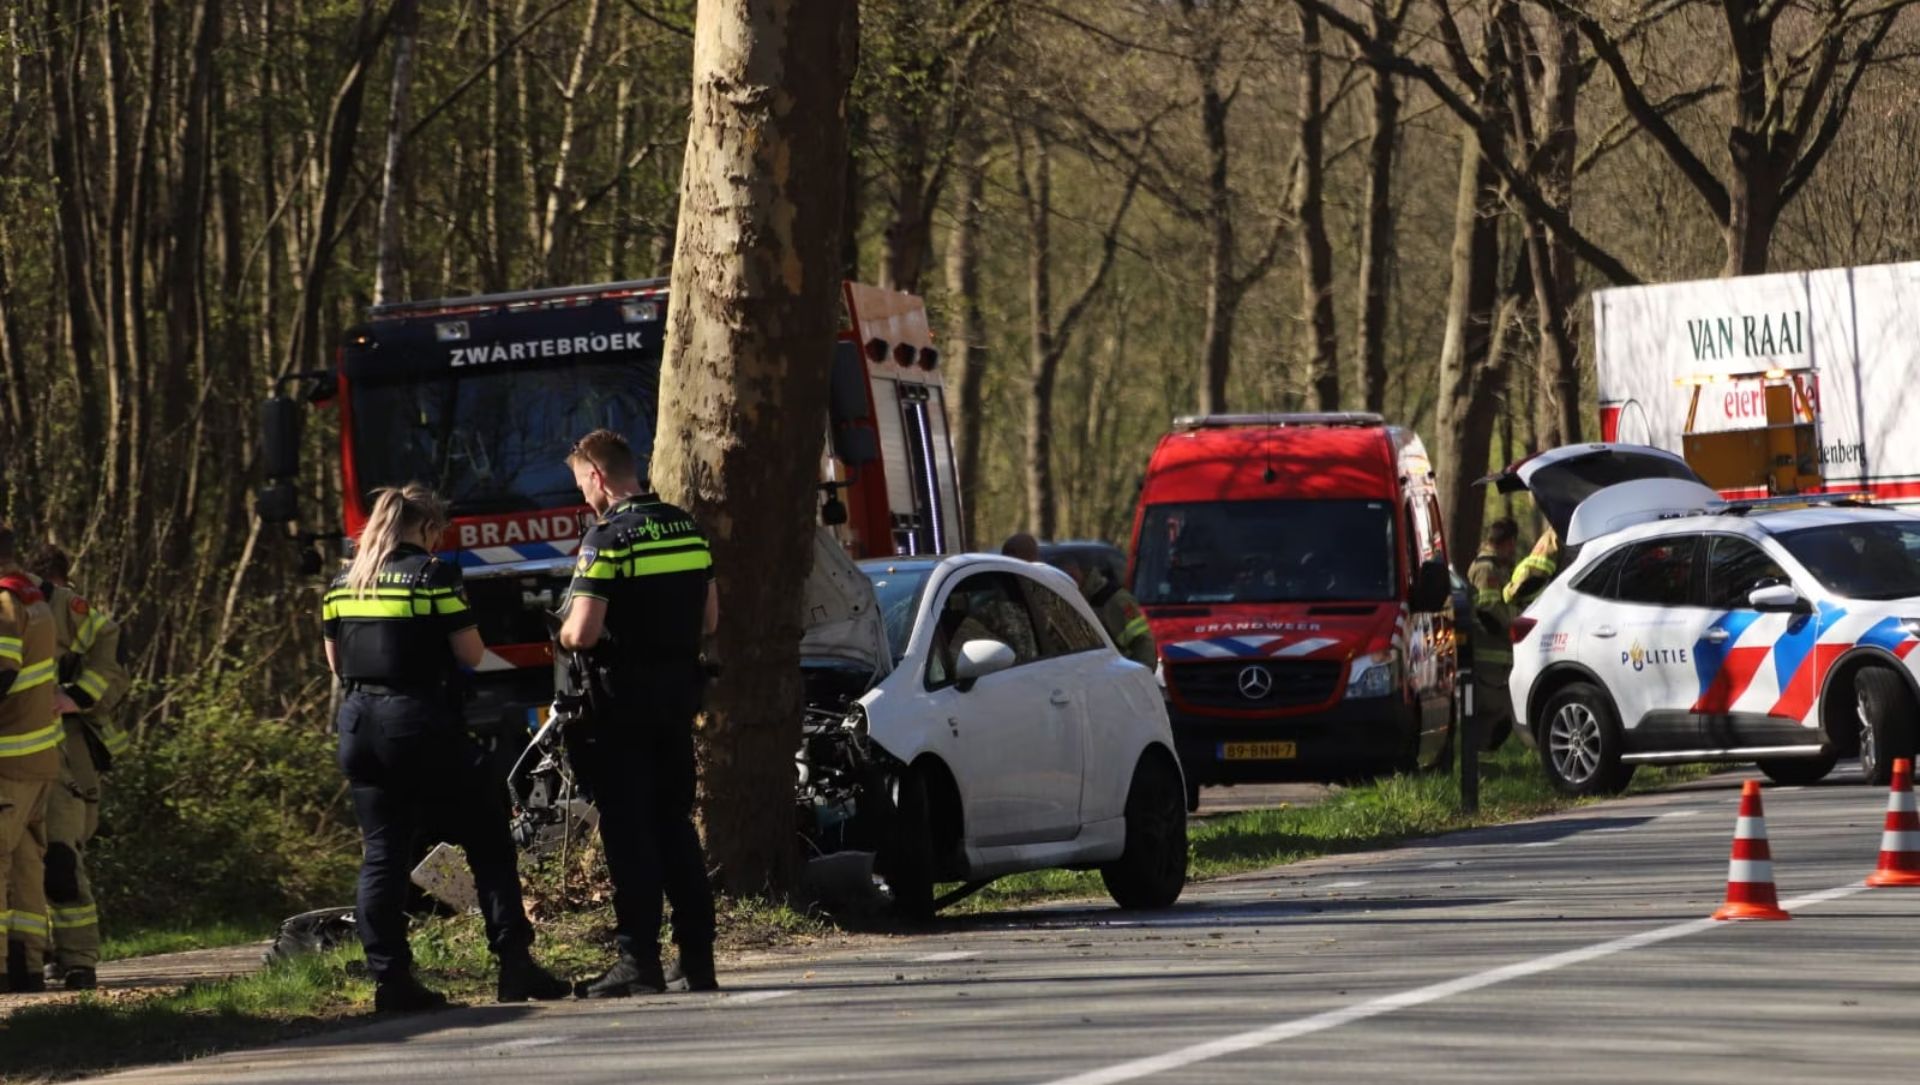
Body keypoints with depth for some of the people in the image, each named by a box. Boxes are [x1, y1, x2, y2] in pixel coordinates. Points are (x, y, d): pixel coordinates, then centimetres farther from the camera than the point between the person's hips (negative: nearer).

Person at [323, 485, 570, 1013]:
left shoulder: (343, 582, 10)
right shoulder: (433, 574, -7)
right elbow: (471, 653, -6)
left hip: (359, 725, 5)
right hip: (421, 726, -5)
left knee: (381, 854, 7)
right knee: (488, 841, 5)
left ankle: (390, 977, 1)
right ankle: (513, 961, 0)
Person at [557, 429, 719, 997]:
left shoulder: (608, 538, -15)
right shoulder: (687, 529, 9)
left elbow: (583, 632, -21)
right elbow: (709, 619, 15)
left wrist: (563, 633, 0)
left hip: (622, 699, -7)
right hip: (679, 693, 7)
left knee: (628, 829, -2)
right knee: (675, 824, 13)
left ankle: (639, 960, -2)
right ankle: (698, 958, 13)